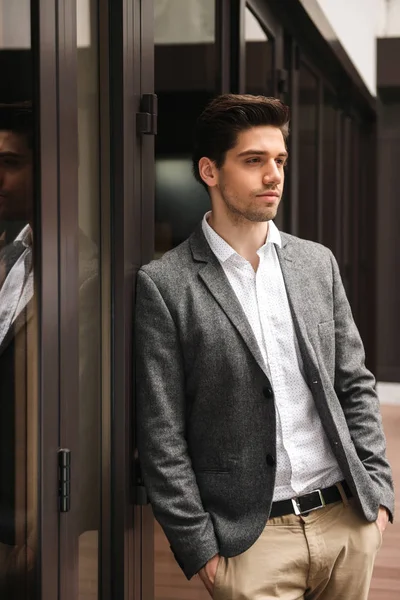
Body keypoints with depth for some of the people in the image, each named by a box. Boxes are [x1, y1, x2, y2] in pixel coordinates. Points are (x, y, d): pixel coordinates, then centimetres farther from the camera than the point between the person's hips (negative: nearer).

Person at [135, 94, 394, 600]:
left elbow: (354, 386, 12)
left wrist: (377, 489, 5)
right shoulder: (164, 285, -7)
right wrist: (200, 549, -9)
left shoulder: (317, 262, 8)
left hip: (350, 520, 4)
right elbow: (160, 436, -7)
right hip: (254, 536, -4)